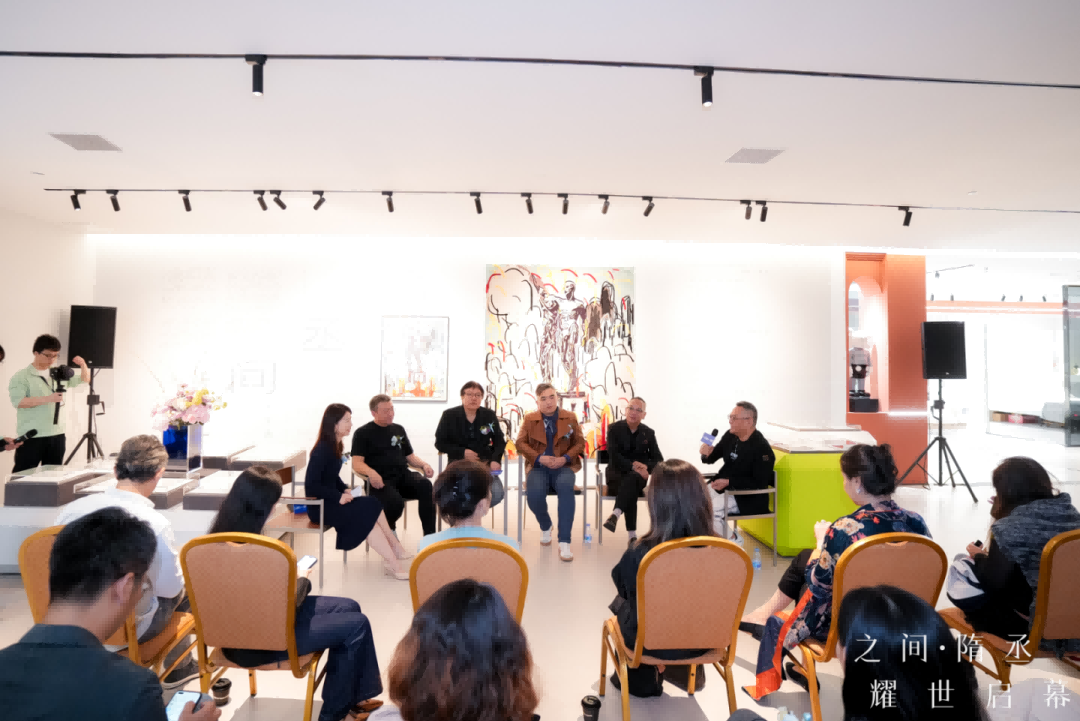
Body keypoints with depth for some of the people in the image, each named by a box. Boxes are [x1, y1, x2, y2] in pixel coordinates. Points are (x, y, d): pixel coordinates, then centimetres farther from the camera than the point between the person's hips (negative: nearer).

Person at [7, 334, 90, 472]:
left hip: (57, 435, 5)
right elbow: (18, 401, -17)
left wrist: (83, 365, 2)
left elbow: (84, 380, 21)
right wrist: (47, 399, -26)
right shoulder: (21, 376, -5)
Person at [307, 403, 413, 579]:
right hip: (320, 506, -8)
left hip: (331, 501, 8)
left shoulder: (335, 446, 7)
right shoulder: (322, 450, -20)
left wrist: (345, 490, 1)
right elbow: (311, 486, -23)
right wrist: (339, 497, -21)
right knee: (369, 513, -19)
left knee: (371, 506, -10)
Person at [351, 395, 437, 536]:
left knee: (425, 485, -30)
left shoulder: (398, 429, 19)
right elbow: (357, 463, -5)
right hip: (381, 480, -4)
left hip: (403, 475, 4)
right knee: (395, 502, -35)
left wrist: (424, 465, 0)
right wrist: (371, 472, -28)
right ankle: (389, 528, 3)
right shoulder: (362, 433, 5)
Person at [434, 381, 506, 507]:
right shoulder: (449, 415, -1)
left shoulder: (490, 415, 3)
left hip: (484, 462, 2)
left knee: (497, 493, -23)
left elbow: (499, 441, 8)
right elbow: (440, 443, 2)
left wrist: (495, 460, -12)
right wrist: (462, 452, -13)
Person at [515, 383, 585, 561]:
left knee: (566, 487, -35)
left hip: (563, 466, 0)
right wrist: (539, 458, -14)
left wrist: (565, 458, -12)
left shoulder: (570, 418, 10)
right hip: (538, 467, 1)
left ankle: (564, 542, -29)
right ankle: (545, 526, 6)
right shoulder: (529, 419, 9)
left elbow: (580, 442, 7)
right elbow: (520, 443, 2)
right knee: (534, 494, -31)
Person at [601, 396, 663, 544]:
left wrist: (646, 468, -19)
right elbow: (613, 456, -12)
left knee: (632, 478, -36)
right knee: (631, 488, -34)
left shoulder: (649, 433, 8)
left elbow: (659, 460, 3)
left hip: (638, 474, 1)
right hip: (617, 473, -1)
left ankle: (616, 514, -52)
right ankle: (632, 535, -36)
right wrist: (632, 465, -26)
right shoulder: (614, 428, -1)